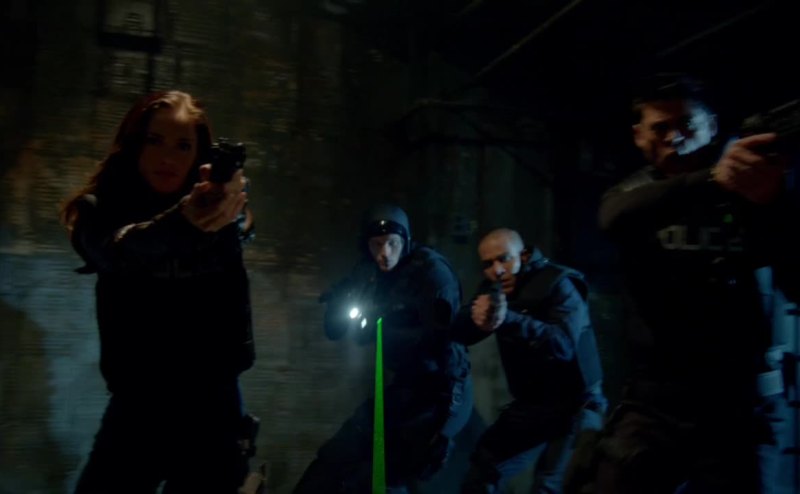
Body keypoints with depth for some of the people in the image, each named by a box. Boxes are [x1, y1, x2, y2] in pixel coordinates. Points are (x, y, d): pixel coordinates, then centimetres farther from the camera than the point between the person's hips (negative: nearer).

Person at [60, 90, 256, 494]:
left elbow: (242, 228, -24)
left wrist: (231, 205, -48)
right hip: (138, 405, 0)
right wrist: (182, 220, -46)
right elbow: (115, 249, -25)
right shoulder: (101, 209, -4)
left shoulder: (215, 207, -2)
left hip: (212, 404, 0)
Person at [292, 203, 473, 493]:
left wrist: (379, 332, -22)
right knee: (337, 458, 11)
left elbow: (440, 336, -25)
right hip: (403, 386, 7)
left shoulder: (431, 270, -15)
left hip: (440, 391, -7)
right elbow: (334, 330, 3)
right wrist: (341, 300, -15)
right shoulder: (370, 273, 3)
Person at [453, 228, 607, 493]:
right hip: (529, 404, 7)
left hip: (573, 404, -7)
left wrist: (509, 320, -47)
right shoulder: (494, 286, 2)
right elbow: (460, 331, -12)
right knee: (482, 468, 13)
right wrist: (475, 318, -35)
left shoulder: (557, 284, -17)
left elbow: (562, 344, -33)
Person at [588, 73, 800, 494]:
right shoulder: (636, 191, 6)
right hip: (653, 401, 1)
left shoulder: (751, 190, 0)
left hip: (738, 404, -1)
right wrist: (711, 179, -35)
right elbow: (616, 219, -19)